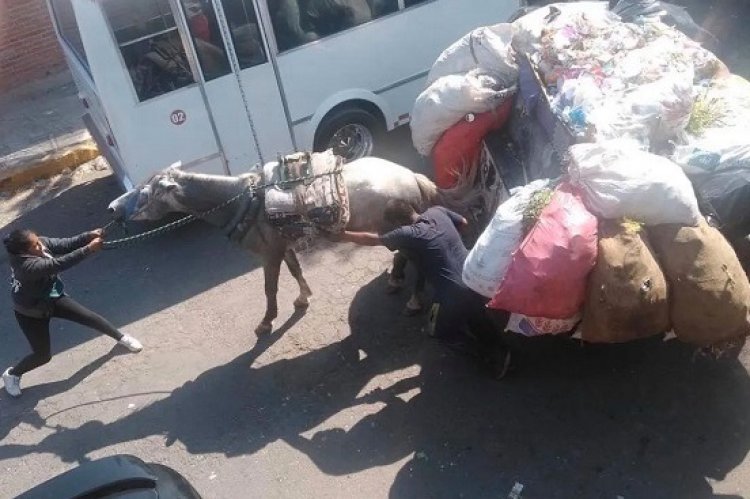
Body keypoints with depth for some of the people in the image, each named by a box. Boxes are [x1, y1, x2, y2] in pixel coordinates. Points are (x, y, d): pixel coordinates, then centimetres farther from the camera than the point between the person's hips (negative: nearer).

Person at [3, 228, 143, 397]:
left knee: (91, 317, 6)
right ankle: (11, 374, 31)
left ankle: (121, 338, 30)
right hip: (31, 312, -6)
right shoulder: (26, 265, -40)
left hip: (53, 298, 6)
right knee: (42, 355, 1)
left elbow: (66, 245, -20)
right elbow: (58, 264, -48)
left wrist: (89, 235, -38)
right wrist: (89, 249, -50)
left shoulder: (42, 242, -19)